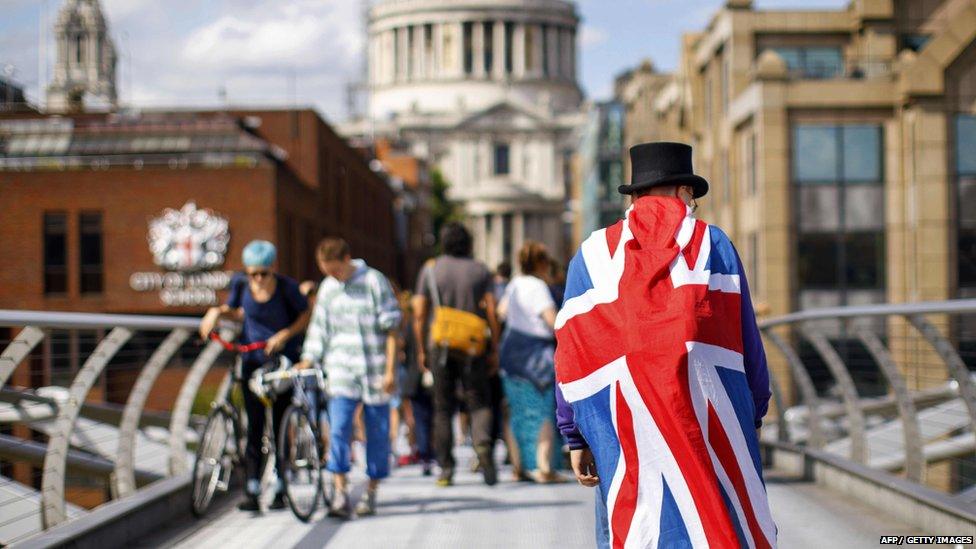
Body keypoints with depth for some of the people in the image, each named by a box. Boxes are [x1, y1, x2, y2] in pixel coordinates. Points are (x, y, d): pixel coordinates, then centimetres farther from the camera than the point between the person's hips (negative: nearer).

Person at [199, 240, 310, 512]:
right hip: (253, 361, 2)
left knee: (280, 426, 1)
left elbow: (305, 316, -2)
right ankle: (251, 491, -3)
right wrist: (217, 312, -6)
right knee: (254, 426, -3)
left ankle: (280, 490, 10)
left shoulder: (287, 287, -14)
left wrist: (284, 335, -17)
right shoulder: (240, 283, -4)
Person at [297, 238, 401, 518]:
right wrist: (308, 361, 2)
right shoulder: (327, 288, 8)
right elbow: (319, 330, 15)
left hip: (374, 369, -2)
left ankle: (370, 494, 16)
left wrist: (390, 370, -9)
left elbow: (391, 329, -5)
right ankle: (340, 495, -10)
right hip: (342, 369, 3)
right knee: (339, 429, -11)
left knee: (377, 432, 4)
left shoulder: (374, 281, -5)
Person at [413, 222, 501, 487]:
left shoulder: (430, 269, 5)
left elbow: (419, 315, 2)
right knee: (479, 401, 5)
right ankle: (482, 444, -24)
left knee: (443, 408, 7)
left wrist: (421, 350, 9)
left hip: (440, 346, 1)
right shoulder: (481, 271, 5)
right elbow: (491, 313, -3)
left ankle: (445, 469, 6)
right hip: (473, 347, -1)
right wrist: (494, 350, 2)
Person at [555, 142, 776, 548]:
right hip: (711, 427, -1)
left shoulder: (592, 255, 10)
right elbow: (748, 344, 6)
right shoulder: (714, 245, 8)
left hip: (624, 436, 1)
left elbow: (571, 354, 7)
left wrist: (576, 438, 11)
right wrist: (754, 416, 15)